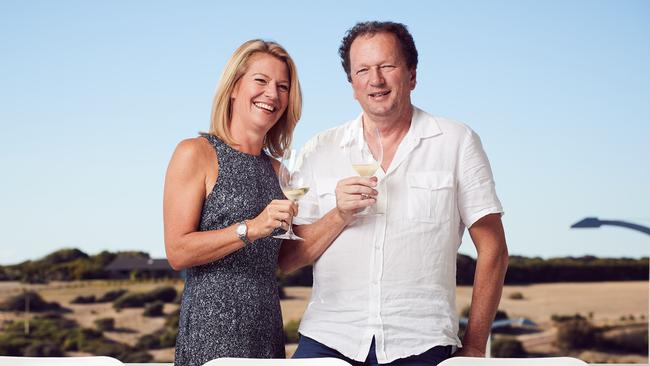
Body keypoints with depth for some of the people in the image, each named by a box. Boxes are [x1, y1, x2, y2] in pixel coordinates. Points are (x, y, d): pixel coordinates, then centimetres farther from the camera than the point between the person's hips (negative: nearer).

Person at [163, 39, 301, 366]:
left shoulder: (276, 169, 15)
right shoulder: (195, 153, -5)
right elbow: (178, 252, -13)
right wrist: (251, 228, -22)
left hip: (267, 332, 7)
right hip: (212, 332, -6)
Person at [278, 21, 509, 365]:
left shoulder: (456, 142, 6)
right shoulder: (318, 151, 11)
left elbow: (492, 250, 6)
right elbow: (287, 259, 9)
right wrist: (339, 215, -7)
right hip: (328, 338, 2)